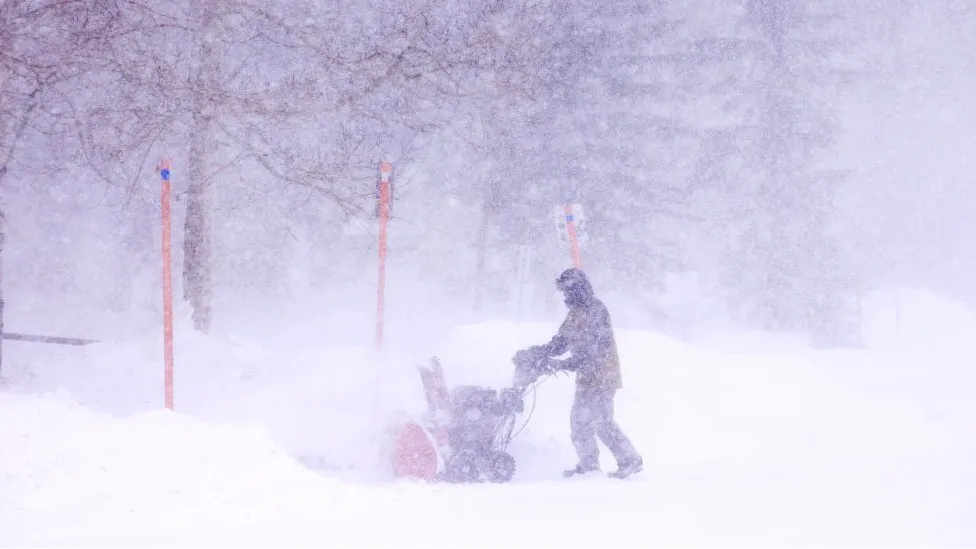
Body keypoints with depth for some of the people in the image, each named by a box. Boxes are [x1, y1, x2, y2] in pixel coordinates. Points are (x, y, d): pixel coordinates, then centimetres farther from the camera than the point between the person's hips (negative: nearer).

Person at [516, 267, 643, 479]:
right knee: (579, 420, 11)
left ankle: (631, 460, 0)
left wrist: (563, 365, -29)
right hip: (586, 377, 9)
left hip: (602, 376, -9)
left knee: (602, 421, -10)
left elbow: (591, 350, -24)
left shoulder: (596, 311, -17)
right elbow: (560, 343, 16)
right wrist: (534, 352, 4)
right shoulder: (576, 313, 12)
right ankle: (588, 464, 20)